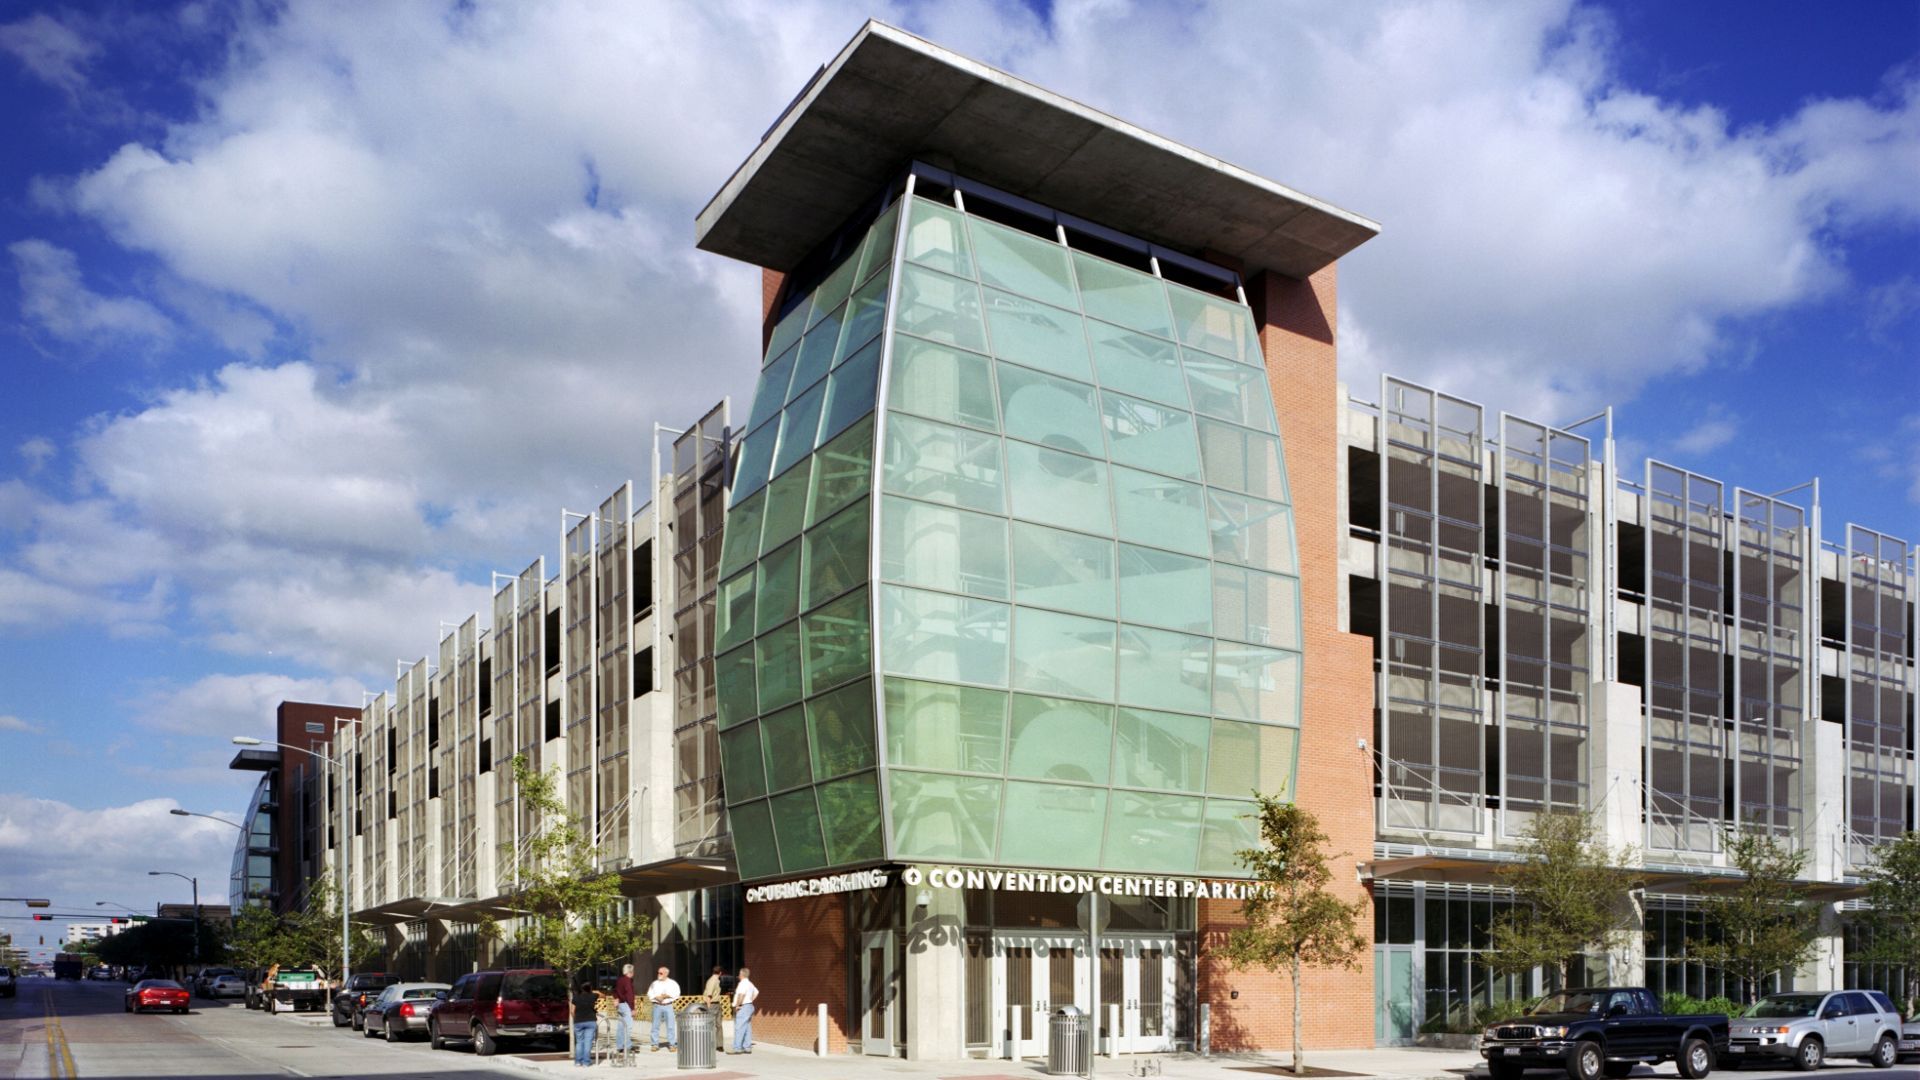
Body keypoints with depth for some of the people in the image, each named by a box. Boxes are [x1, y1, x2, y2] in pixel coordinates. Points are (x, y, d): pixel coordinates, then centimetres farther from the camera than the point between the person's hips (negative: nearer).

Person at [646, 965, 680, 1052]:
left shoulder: (672, 983, 7)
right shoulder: (654, 983, 12)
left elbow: (676, 994, 1)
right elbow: (650, 994, 7)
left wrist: (667, 996, -11)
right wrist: (657, 997, -10)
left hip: (668, 1006, -2)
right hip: (657, 1006, 2)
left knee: (671, 1026, -4)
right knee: (655, 1026, -1)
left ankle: (672, 1044, 1)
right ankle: (655, 1044, 6)